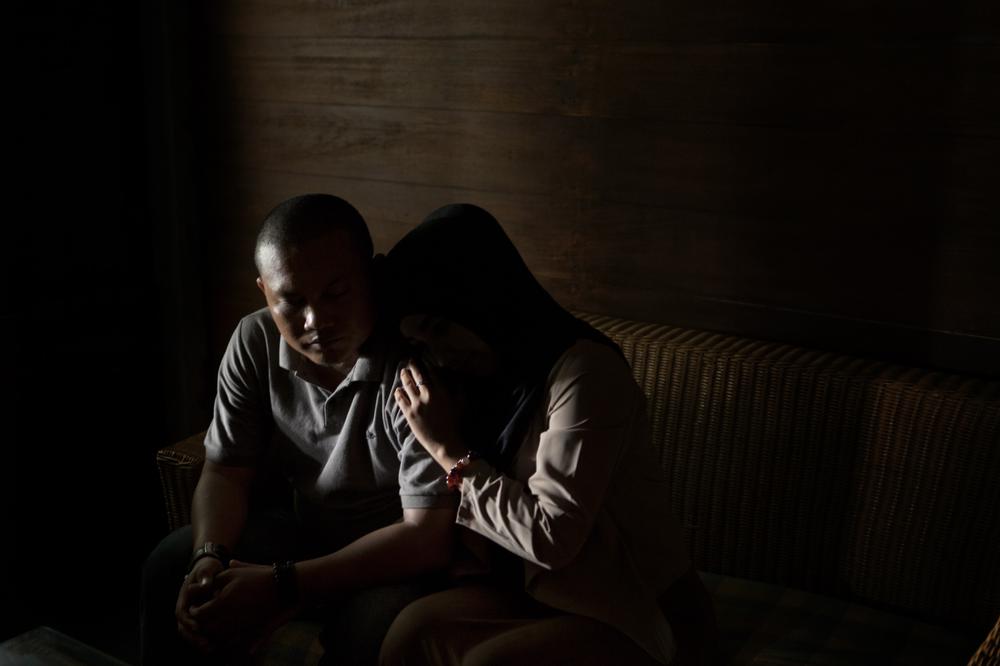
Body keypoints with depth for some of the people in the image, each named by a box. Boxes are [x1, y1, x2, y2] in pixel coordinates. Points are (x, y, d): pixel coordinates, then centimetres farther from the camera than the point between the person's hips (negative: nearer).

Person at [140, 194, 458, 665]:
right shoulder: (255, 343, -10)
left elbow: (429, 538, -29)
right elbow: (226, 472, -2)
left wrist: (282, 587, -32)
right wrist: (209, 558, -24)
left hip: (397, 557, -5)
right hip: (306, 529, 5)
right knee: (170, 571, -13)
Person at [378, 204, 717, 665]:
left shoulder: (585, 372, -21)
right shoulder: (493, 378, 4)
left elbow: (551, 537, -25)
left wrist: (449, 450, -18)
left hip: (641, 618, -7)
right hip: (554, 593, 7)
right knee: (414, 628, -16)